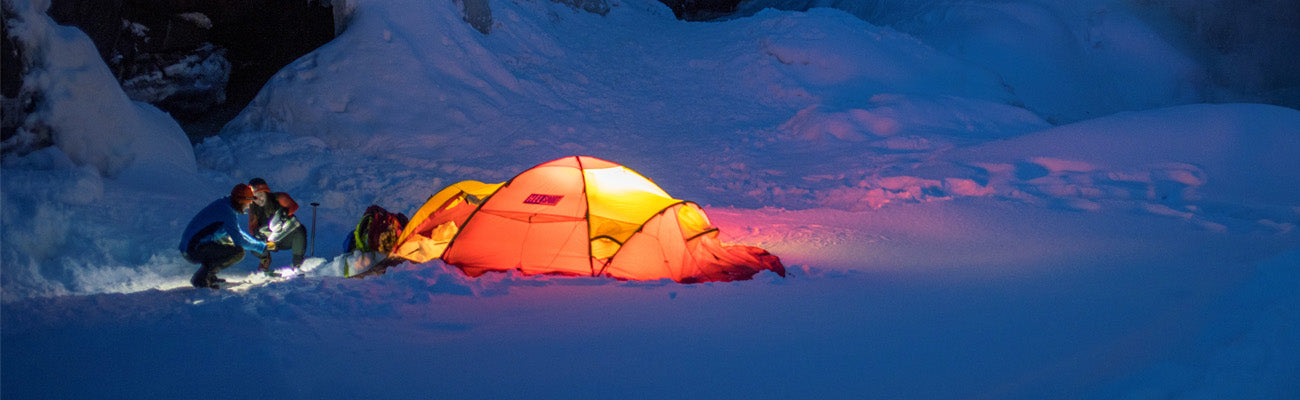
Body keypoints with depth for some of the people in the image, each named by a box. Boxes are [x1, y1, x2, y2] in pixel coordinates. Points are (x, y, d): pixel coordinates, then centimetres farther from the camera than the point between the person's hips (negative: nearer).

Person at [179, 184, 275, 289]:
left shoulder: (223, 204, 14)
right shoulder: (227, 212, -16)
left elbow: (237, 231, 28)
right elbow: (239, 239, -17)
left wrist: (257, 242, 22)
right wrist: (263, 246, -5)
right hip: (193, 251, -10)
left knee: (228, 240, 29)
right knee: (239, 252, -20)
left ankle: (209, 276, 15)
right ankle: (201, 279, -13)